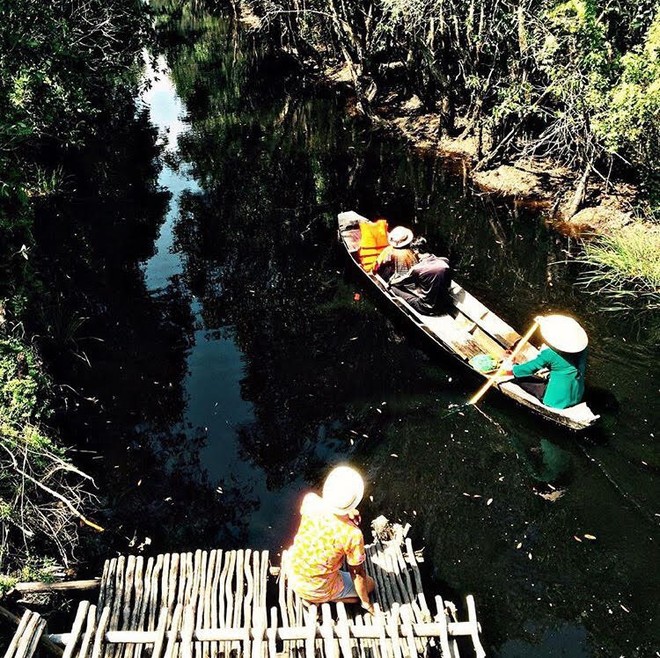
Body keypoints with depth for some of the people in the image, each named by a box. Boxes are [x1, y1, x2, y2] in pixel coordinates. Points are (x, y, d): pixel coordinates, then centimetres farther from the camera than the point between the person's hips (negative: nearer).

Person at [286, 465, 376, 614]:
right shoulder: (352, 535, -33)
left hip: (292, 575, 4)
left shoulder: (310, 501, -23)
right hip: (316, 590, -4)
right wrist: (366, 603, 3)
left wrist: (347, 514, -7)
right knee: (370, 584, 20)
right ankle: (322, 601, 4)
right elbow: (357, 573, -15)